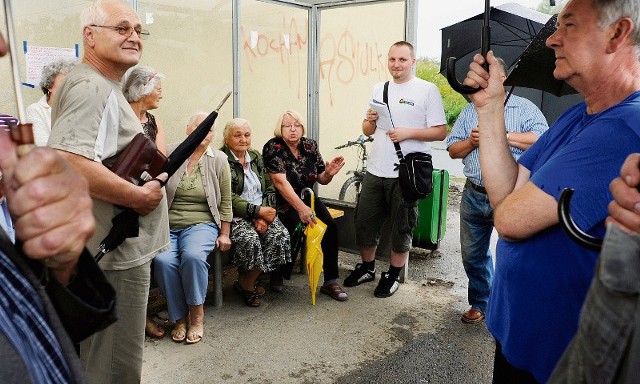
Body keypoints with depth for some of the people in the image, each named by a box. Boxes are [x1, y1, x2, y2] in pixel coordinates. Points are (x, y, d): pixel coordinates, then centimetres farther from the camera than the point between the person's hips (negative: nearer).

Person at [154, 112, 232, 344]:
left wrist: (224, 234, 4)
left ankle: (197, 313, -10)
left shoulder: (218, 160, 7)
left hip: (201, 224, -1)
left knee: (193, 255, -32)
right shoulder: (170, 154, 6)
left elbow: (225, 202, 10)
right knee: (162, 260, -28)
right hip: (167, 225, 1)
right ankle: (179, 317, -7)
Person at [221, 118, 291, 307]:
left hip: (263, 210, 6)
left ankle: (246, 282, -3)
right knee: (250, 239, -34)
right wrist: (257, 211, -19)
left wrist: (264, 214, -8)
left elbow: (270, 189, 11)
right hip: (235, 214, -5)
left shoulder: (256, 156, 16)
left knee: (281, 235, -22)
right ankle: (247, 284, -3)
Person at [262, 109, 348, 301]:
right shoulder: (273, 147, -12)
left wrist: (329, 173, -16)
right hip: (283, 203, -4)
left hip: (307, 197, 5)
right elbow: (281, 182, -25)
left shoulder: (310, 146, 4)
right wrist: (301, 208, -37)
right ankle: (277, 275, -5)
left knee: (331, 227, -20)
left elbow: (321, 179, 9)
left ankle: (330, 282, -11)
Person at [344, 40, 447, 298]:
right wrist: (370, 121, -4)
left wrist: (408, 133, -18)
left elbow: (440, 132, -8)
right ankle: (367, 267, 32)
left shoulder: (428, 90, -3)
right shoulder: (379, 89, 13)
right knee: (364, 221, 12)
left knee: (401, 227, 8)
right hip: (375, 170, 5)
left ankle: (394, 274, 26)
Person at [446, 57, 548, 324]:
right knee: (472, 254, 14)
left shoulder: (524, 107, 2)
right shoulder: (470, 111, 15)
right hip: (474, 195, 5)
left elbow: (542, 140, -13)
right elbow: (453, 150, 14)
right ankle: (480, 304, 32)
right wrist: (471, 141, -6)